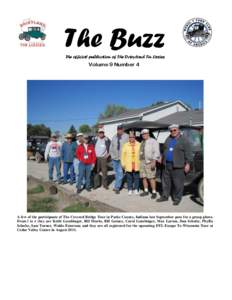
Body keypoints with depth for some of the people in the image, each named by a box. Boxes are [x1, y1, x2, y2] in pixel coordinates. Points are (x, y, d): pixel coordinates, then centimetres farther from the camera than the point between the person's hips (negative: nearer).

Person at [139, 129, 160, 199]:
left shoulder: (153, 141, -5)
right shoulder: (142, 142, 18)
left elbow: (156, 152, -12)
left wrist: (154, 162, -20)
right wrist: (140, 161, 14)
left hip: (150, 162, -7)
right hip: (142, 161, 7)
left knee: (151, 178, -8)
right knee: (144, 177, 7)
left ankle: (154, 192, 1)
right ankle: (146, 191, 18)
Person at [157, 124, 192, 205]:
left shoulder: (184, 140, -4)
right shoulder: (168, 139, 15)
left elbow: (188, 153, -8)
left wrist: (187, 164, -13)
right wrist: (162, 159, 21)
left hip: (178, 166, -6)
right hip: (167, 165, 6)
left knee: (178, 183, 0)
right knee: (166, 181, 12)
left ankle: (177, 199, 12)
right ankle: (165, 196, 24)